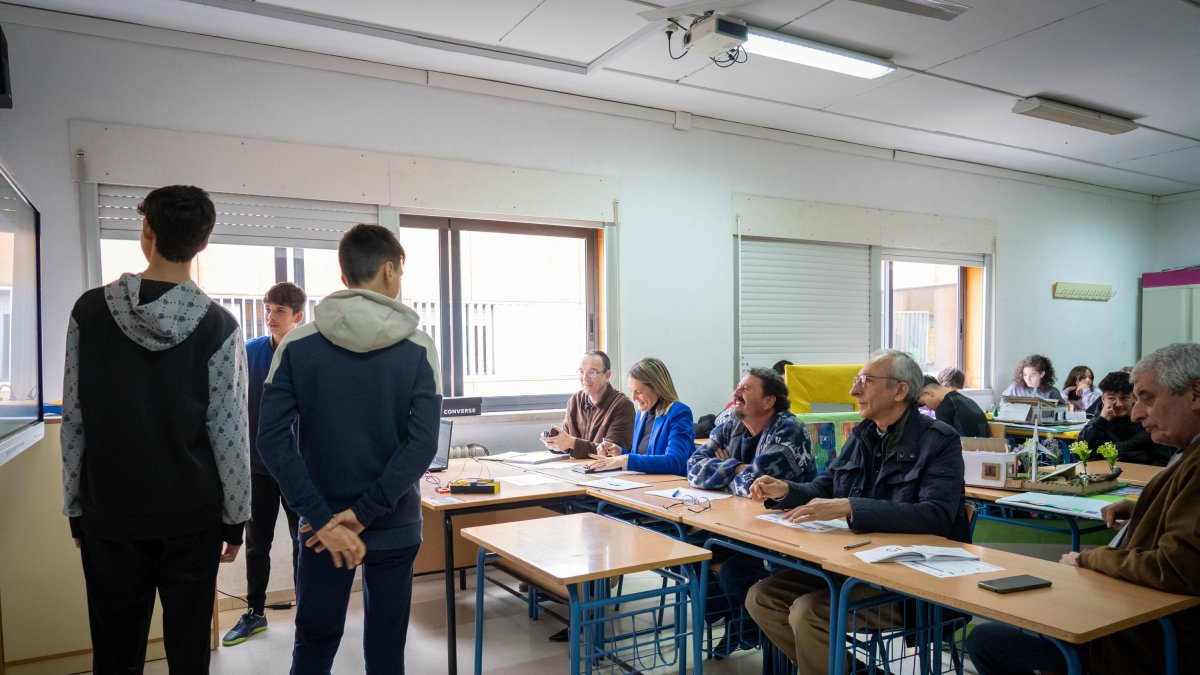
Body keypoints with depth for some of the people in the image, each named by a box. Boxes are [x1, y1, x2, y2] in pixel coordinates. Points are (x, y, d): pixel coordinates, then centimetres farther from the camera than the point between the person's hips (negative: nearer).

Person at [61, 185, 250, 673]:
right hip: (191, 517, -2)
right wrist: (235, 518, 2)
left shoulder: (89, 312, -4)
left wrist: (76, 509, 10)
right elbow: (229, 433, -8)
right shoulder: (218, 326, -9)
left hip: (109, 515, 2)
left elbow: (73, 422, 0)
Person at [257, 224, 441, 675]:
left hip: (322, 525, 1)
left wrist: (323, 518, -14)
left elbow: (272, 440, -12)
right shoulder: (418, 350, -8)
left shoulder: (296, 346, -5)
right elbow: (422, 445, -17)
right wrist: (364, 512, -14)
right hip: (394, 526, -1)